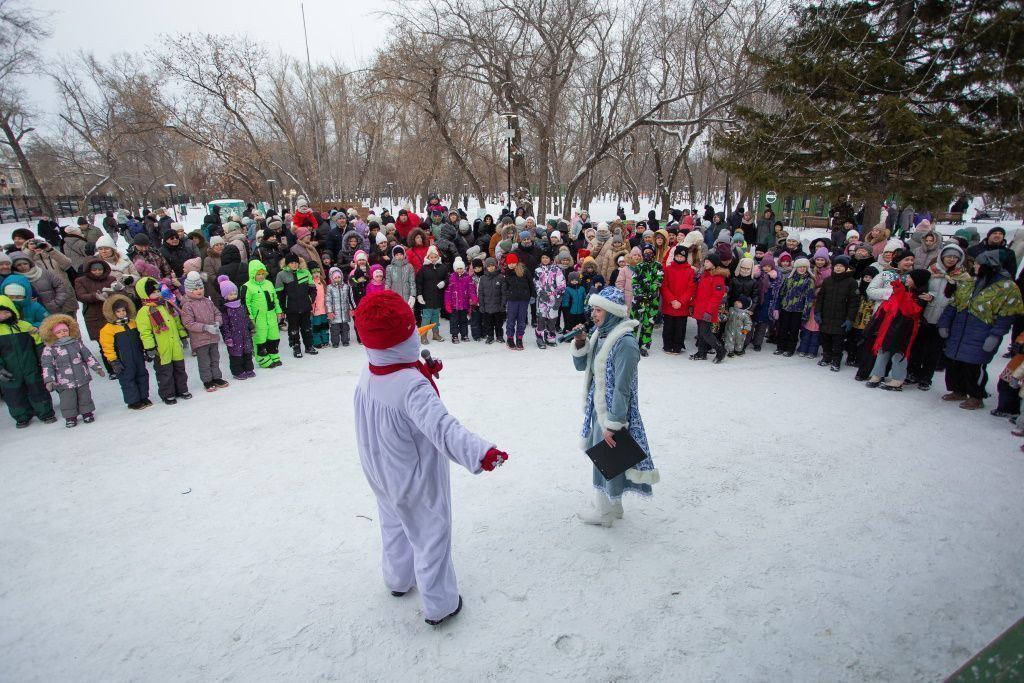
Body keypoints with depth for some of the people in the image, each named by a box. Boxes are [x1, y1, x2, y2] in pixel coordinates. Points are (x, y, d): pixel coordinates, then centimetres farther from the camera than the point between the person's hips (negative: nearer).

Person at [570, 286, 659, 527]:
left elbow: (622, 389, -23)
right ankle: (612, 505, 39)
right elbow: (581, 365, 11)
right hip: (598, 408, 8)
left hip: (612, 411, -8)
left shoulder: (625, 343, -24)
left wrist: (613, 426, -21)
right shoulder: (600, 333, 2)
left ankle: (604, 512, 28)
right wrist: (579, 344, -8)